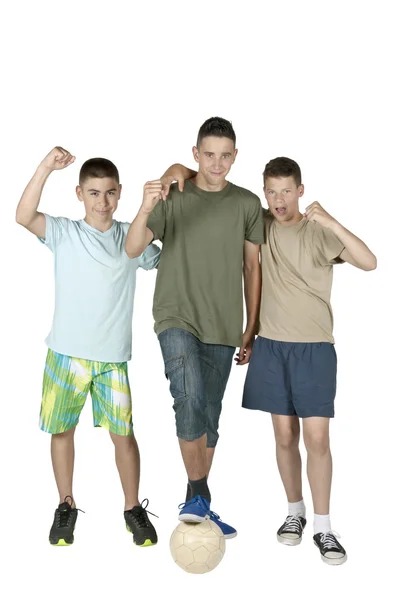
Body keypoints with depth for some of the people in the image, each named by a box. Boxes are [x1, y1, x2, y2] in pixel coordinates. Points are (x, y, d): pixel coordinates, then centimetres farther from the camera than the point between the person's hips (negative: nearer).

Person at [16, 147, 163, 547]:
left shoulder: (132, 238, 5)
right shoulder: (64, 233, -2)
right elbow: (24, 217, -19)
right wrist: (46, 167, -29)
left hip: (113, 357, 1)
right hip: (66, 353, 0)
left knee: (123, 434, 2)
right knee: (62, 429, 10)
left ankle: (133, 509, 21)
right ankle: (66, 506, 29)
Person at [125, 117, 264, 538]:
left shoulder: (247, 204, 4)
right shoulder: (172, 197, -3)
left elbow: (252, 267, 9)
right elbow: (133, 249, -14)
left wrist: (252, 329, 9)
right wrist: (146, 208, -33)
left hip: (223, 328, 3)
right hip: (177, 318, -3)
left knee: (208, 417, 10)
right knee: (190, 399, -24)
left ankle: (197, 502, 24)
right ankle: (198, 496, -9)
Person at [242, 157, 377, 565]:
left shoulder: (319, 232, -7)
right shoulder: (261, 224, 4)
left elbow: (368, 263, -20)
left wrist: (331, 223, -31)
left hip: (314, 347, -3)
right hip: (270, 346, 3)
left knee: (316, 437, -4)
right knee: (285, 435, 9)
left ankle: (323, 527, 8)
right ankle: (295, 512, 26)